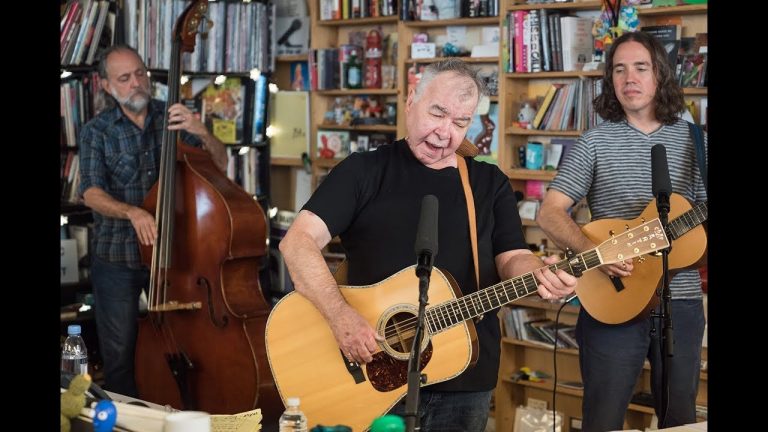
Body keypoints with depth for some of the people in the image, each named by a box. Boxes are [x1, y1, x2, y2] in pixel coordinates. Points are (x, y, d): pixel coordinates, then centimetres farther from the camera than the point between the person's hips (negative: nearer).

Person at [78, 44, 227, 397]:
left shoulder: (172, 118, 3)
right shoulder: (97, 132, 0)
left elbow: (220, 163, -2)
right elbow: (91, 193, -11)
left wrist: (201, 132, -22)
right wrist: (132, 212, -30)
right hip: (116, 258, -1)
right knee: (119, 354, 3)